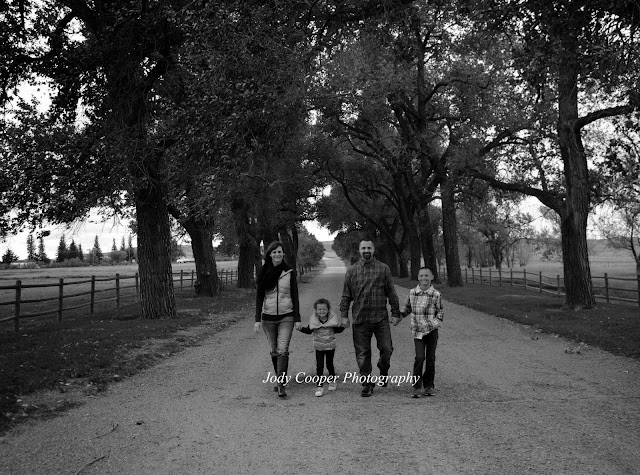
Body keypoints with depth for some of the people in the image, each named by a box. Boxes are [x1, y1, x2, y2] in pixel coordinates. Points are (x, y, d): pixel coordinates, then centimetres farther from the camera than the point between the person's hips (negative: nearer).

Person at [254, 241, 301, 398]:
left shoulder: (289, 272, -2)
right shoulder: (264, 274, 1)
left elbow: (295, 296, 1)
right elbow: (259, 297, 1)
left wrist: (297, 318, -3)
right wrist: (257, 319, -6)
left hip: (286, 316, -2)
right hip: (268, 317, 2)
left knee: (283, 350, -12)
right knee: (274, 351, 9)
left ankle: (281, 385, -12)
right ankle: (280, 379, 25)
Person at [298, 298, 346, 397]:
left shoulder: (332, 319, -9)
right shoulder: (314, 321, -10)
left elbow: (337, 330, 4)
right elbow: (309, 330, 1)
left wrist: (342, 327, -15)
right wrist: (301, 328, -16)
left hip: (330, 346, 1)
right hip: (319, 347, 0)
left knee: (329, 364, 15)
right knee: (319, 366, -5)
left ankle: (333, 380, 38)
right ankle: (319, 386, -2)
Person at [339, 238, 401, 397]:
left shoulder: (383, 268, 4)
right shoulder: (352, 271, 6)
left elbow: (391, 293, 6)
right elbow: (346, 295, 9)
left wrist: (395, 313, 3)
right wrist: (344, 314, 4)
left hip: (381, 318, 0)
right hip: (360, 319, 1)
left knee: (386, 349, -3)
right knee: (362, 354, 3)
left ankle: (383, 371, 29)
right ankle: (367, 384, 16)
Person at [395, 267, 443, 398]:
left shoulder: (436, 295, -3)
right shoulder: (412, 293, 2)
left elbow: (440, 312, 4)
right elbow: (407, 308, 17)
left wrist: (435, 322, -11)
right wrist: (399, 317, 7)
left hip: (432, 329, 0)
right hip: (418, 331, 0)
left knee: (430, 358, 6)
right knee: (419, 357, -11)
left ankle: (428, 386, 21)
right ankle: (416, 387, 0)